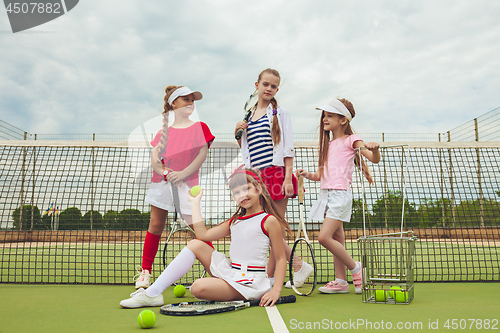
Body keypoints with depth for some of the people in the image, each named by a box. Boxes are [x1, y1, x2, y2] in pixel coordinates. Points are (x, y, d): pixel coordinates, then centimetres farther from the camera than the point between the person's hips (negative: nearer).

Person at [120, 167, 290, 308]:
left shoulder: (269, 221, -6)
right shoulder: (234, 221, 14)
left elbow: (280, 258, -6)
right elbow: (203, 234, 2)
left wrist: (276, 290, -19)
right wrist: (195, 203, 10)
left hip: (251, 282, -7)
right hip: (231, 272, 8)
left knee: (198, 288, -29)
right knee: (195, 245, -3)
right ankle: (152, 294, -5)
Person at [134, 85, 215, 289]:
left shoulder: (199, 127, 7)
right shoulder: (164, 132, 13)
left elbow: (202, 154, -5)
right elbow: (154, 159, 5)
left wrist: (182, 173, -15)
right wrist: (165, 172, -15)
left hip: (186, 184, -2)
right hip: (162, 183, 3)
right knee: (156, 225, 5)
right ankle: (145, 272, 15)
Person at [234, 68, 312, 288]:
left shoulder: (280, 113, 2)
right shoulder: (248, 115, 16)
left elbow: (288, 148, -3)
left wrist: (288, 178, -13)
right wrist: (238, 134, 3)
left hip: (276, 173, -5)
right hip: (256, 176, 5)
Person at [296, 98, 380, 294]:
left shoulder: (350, 140, -1)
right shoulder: (328, 144, 19)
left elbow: (375, 159, -11)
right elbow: (319, 175, 16)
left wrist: (374, 149, -32)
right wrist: (307, 174, -4)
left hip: (340, 193, -7)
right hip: (326, 194, 7)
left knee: (324, 237, -15)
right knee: (336, 240, 9)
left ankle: (355, 268, 2)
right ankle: (341, 281, 14)